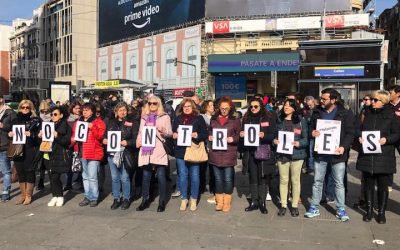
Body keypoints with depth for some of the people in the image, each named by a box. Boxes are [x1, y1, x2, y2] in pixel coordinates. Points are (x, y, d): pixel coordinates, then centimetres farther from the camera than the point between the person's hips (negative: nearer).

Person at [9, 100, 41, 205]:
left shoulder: (36, 120, 2)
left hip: (30, 149, -4)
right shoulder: (16, 119, 15)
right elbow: (10, 131, 19)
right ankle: (23, 195, 20)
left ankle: (28, 196, 11)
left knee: (29, 171, 1)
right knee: (20, 171, 8)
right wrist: (10, 133, -2)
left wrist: (31, 134, -19)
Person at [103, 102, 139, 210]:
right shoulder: (110, 122, 12)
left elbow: (136, 138, -7)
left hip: (125, 153, -4)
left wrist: (127, 142, -22)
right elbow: (105, 135, 17)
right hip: (112, 153, 4)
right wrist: (104, 140, -4)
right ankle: (116, 199, 21)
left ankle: (126, 199, 17)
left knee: (124, 178, 2)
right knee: (114, 177, 10)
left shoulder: (132, 122, -2)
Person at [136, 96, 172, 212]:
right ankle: (145, 200, 17)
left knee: (161, 176, -3)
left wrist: (163, 131, -20)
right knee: (146, 176, 7)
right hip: (146, 150, 4)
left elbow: (170, 133, 1)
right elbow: (140, 131, 20)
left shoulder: (165, 117, 5)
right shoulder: (144, 117, 17)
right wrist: (138, 142, 3)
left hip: (159, 150, -4)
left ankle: (162, 202, 6)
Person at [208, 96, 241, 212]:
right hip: (215, 153, 3)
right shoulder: (213, 119, 10)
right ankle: (219, 201, 23)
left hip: (229, 154, -3)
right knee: (218, 178, 11)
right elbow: (209, 132, 19)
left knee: (228, 179, 2)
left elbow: (239, 136, 3)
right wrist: (209, 137, -2)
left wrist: (233, 139, -15)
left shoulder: (235, 120, 2)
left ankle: (227, 202, 17)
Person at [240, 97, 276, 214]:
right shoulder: (247, 118, 10)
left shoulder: (269, 118, 0)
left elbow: (273, 135, -4)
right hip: (251, 152, 3)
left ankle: (262, 203, 13)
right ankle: (254, 202, 19)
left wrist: (264, 135, -21)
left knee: (263, 178, 2)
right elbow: (243, 133, 15)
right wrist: (242, 134, -7)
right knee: (253, 178, 9)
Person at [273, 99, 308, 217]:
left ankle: (295, 206, 18)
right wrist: (274, 141, -9)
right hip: (282, 154, 2)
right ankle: (283, 205, 18)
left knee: (295, 180, 7)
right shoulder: (279, 121, 7)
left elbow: (306, 138, 0)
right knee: (283, 180, 7)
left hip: (297, 154, -2)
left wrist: (299, 143, -19)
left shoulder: (301, 121, 0)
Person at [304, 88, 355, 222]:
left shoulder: (345, 114, -4)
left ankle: (341, 209, 17)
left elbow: (350, 133, -5)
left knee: (339, 183, 6)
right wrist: (312, 132, -9)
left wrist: (344, 146, -19)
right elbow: (311, 128, 14)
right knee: (317, 182, 10)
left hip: (337, 153, -3)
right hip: (320, 153, 3)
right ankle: (314, 207, 20)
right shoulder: (317, 112, 6)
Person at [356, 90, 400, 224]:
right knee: (368, 184, 10)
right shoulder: (368, 114, 9)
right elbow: (360, 129, 16)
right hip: (366, 156, 3)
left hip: (384, 157, -3)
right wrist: (359, 137, -4)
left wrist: (386, 139, -19)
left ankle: (381, 212, 20)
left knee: (383, 186, 6)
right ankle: (369, 210, 23)